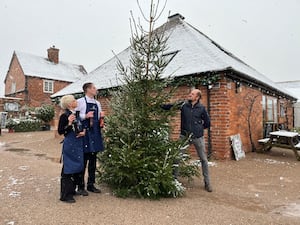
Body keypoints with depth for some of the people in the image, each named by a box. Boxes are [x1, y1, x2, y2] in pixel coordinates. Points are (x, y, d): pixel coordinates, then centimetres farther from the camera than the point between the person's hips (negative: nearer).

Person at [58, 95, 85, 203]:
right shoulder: (64, 116, -10)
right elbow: (60, 131, -12)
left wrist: (83, 132, -1)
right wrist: (69, 123, -25)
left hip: (79, 144, 8)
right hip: (69, 145, -7)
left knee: (77, 167, 14)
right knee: (68, 169, -1)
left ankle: (72, 190, 29)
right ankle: (65, 195, 10)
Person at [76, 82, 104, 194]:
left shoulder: (97, 103, 14)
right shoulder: (80, 101, -5)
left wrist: (101, 121, 1)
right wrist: (85, 116, -19)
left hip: (95, 133, 6)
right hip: (84, 133, -6)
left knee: (93, 160, 12)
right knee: (83, 160, 0)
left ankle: (91, 184, 24)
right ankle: (81, 186, 14)